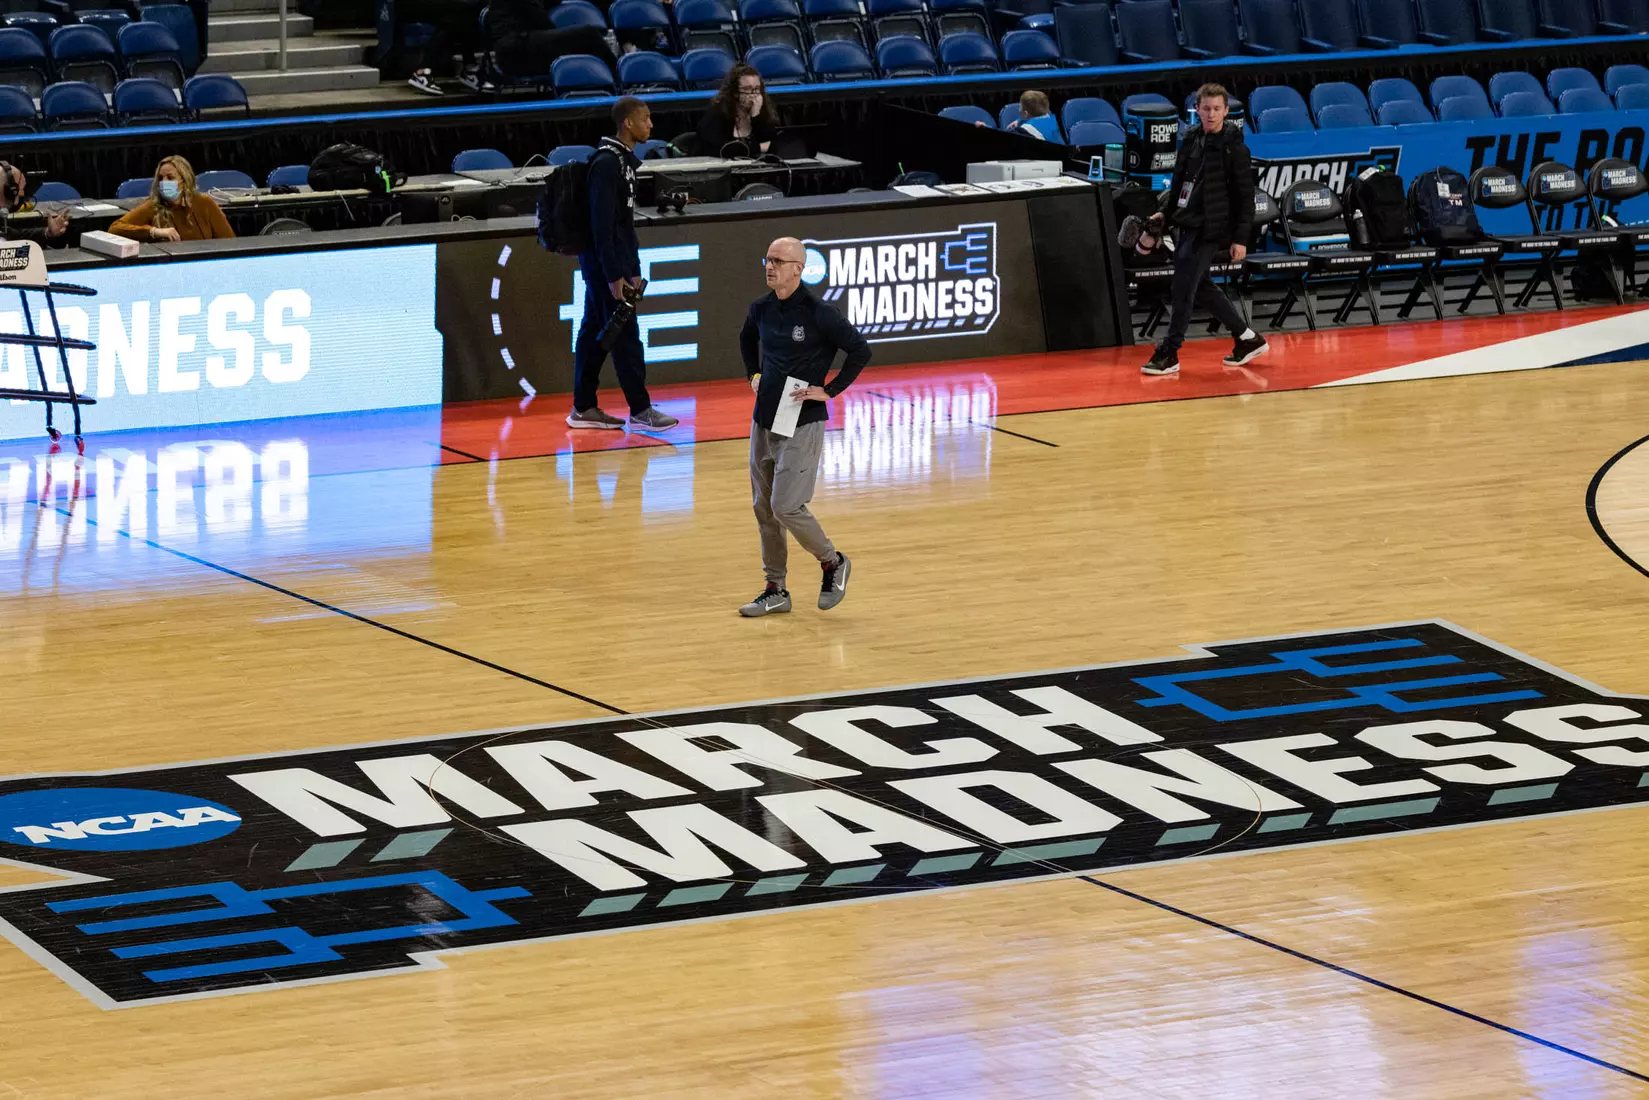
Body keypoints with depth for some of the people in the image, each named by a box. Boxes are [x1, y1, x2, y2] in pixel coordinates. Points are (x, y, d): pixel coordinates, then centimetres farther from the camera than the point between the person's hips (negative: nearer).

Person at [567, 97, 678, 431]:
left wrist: (634, 269, 18)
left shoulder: (624, 160, 13)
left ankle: (583, 409, 15)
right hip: (604, 262, -10)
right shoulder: (607, 162, -17)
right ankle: (640, 410, -2)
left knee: (594, 333, 11)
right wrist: (614, 275, -22)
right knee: (625, 335, -5)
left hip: (618, 260, 10)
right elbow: (602, 223, -21)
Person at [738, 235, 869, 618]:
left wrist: (829, 390, -12)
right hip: (763, 421, 7)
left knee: (786, 506, -11)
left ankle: (832, 562, 13)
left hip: (802, 424, -7)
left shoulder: (819, 313, -16)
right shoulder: (761, 309, 4)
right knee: (763, 508, 9)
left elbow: (860, 351, -12)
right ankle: (776, 591, 20)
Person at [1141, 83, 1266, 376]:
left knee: (1183, 289, -10)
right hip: (1185, 226, 8)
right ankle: (1247, 338, 25)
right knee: (1200, 287, 13)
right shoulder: (1191, 142, 11)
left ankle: (1169, 353, -3)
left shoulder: (1234, 148, -9)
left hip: (1209, 230, -8)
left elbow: (1245, 196, -9)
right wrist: (1166, 213, 12)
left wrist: (1240, 238, -13)